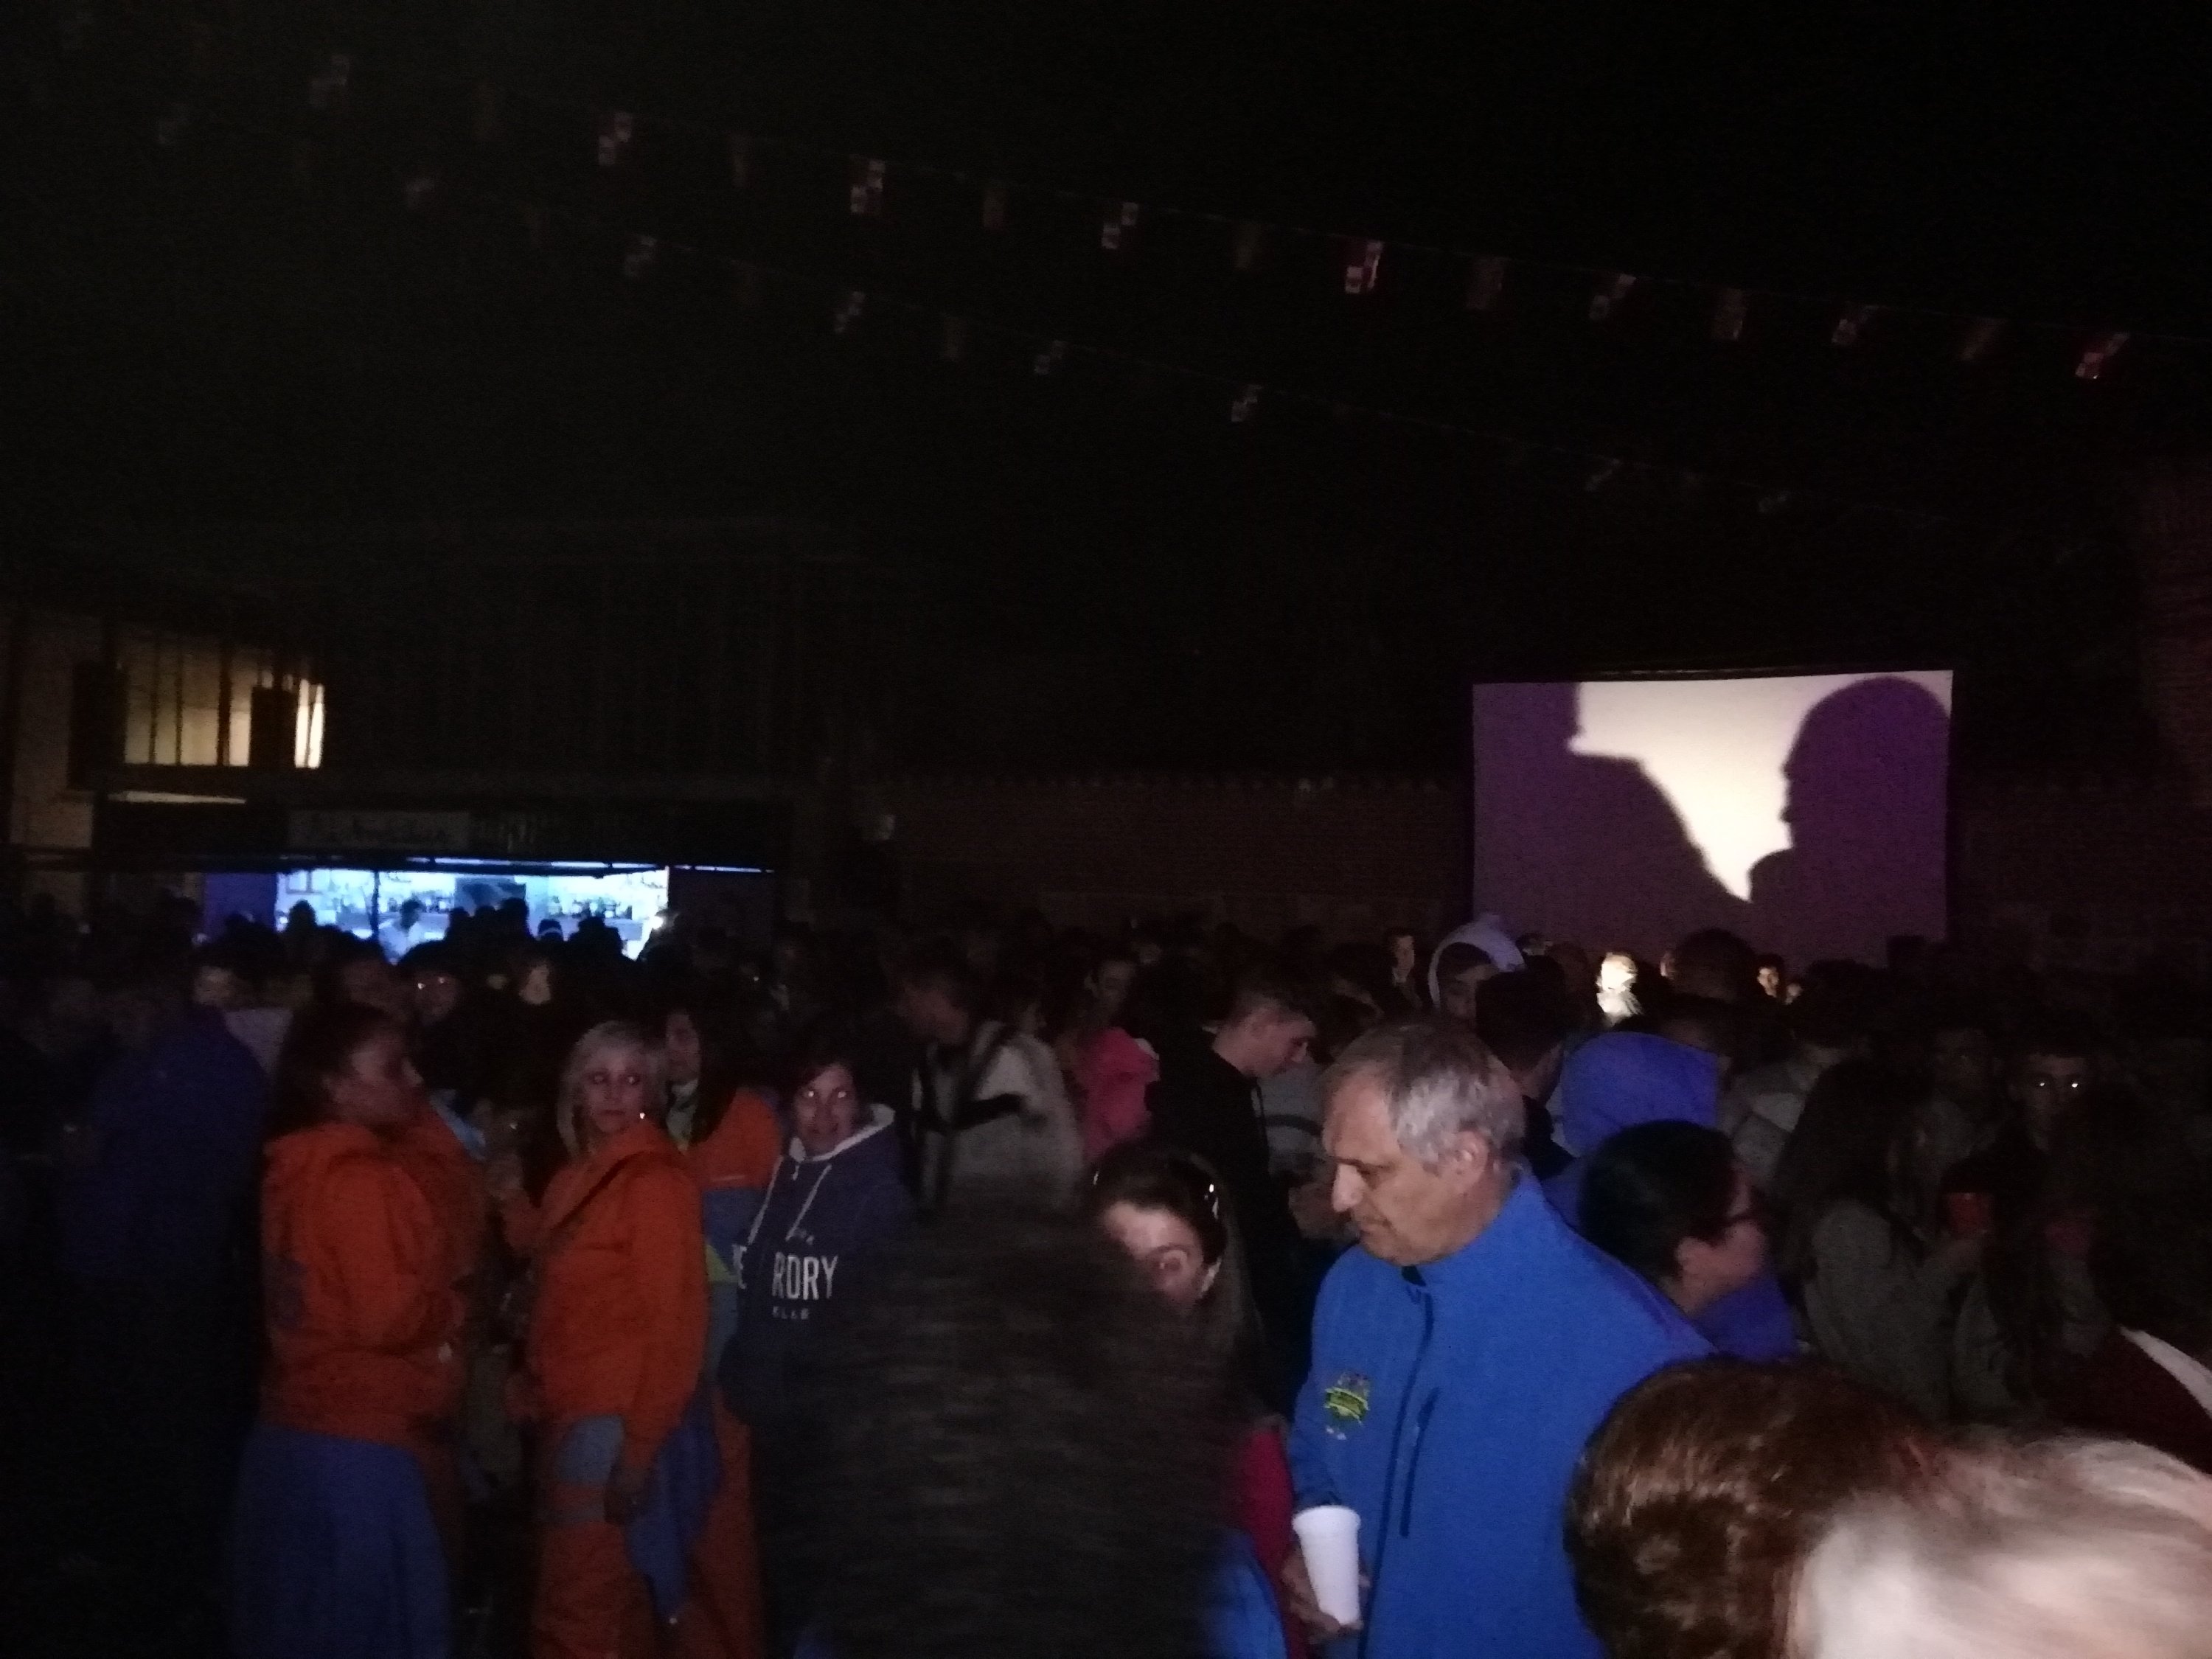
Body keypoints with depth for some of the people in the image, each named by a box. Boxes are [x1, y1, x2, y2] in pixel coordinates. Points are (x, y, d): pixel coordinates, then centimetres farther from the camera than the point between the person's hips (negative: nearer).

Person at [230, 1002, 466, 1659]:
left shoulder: (298, 1169, 7)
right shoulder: (361, 1178, -19)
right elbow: (391, 1316, -22)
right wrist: (453, 1304, -4)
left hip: (294, 1433, 9)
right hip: (357, 1444, -9)